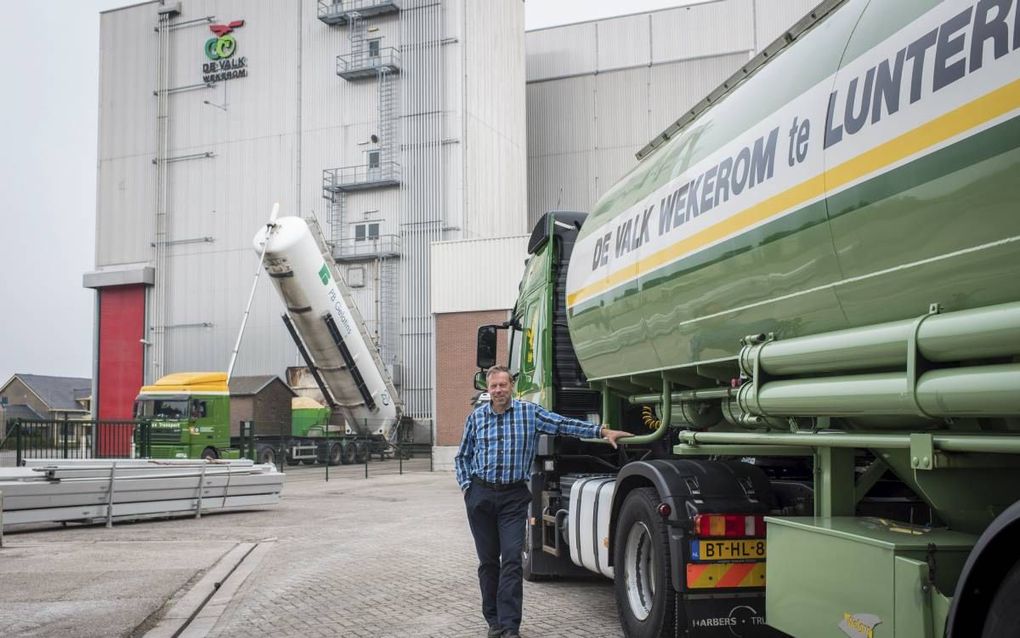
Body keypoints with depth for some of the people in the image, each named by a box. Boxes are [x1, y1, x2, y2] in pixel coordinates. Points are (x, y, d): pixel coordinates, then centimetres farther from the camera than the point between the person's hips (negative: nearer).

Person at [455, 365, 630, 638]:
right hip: (480, 495, 2)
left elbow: (565, 424, -6)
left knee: (511, 560, -9)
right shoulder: (476, 417, 5)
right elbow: (462, 457, 15)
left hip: (513, 496, -2)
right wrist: (467, 486, 3)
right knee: (488, 561, 8)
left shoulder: (529, 412, 0)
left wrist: (602, 431, -16)